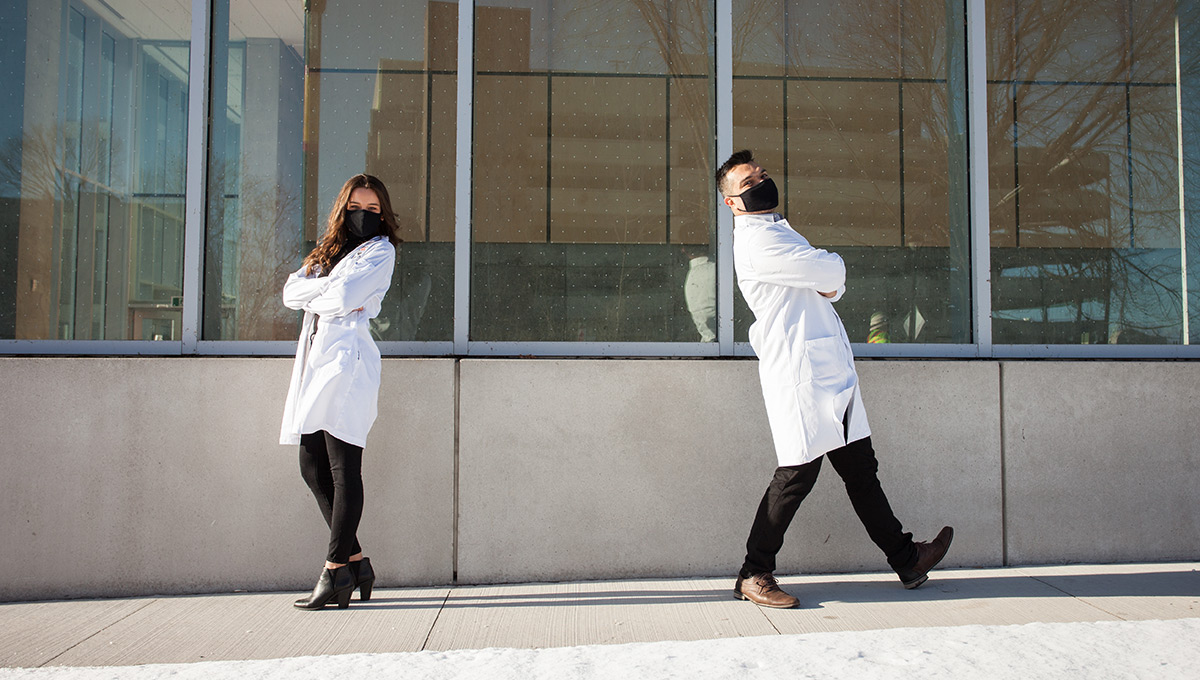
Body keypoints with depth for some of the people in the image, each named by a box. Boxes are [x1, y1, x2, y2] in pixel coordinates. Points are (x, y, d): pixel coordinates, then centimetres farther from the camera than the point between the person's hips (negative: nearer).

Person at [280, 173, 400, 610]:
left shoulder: (380, 250, 2)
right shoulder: (329, 249, 24)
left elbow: (345, 296, -13)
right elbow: (291, 291, 10)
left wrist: (313, 297, 5)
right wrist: (328, 288, -5)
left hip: (347, 358, -8)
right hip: (316, 356, 8)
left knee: (343, 470, -7)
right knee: (312, 466, 5)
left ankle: (336, 572, -2)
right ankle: (356, 561, 13)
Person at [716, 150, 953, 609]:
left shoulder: (777, 231, 23)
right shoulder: (755, 240, -11)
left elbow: (832, 285, 23)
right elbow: (831, 270, -16)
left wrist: (829, 282, 0)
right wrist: (831, 266, 7)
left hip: (832, 373, 9)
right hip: (800, 376, -9)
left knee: (860, 469, 15)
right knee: (797, 476, -6)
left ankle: (906, 558, 25)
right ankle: (753, 576, 6)